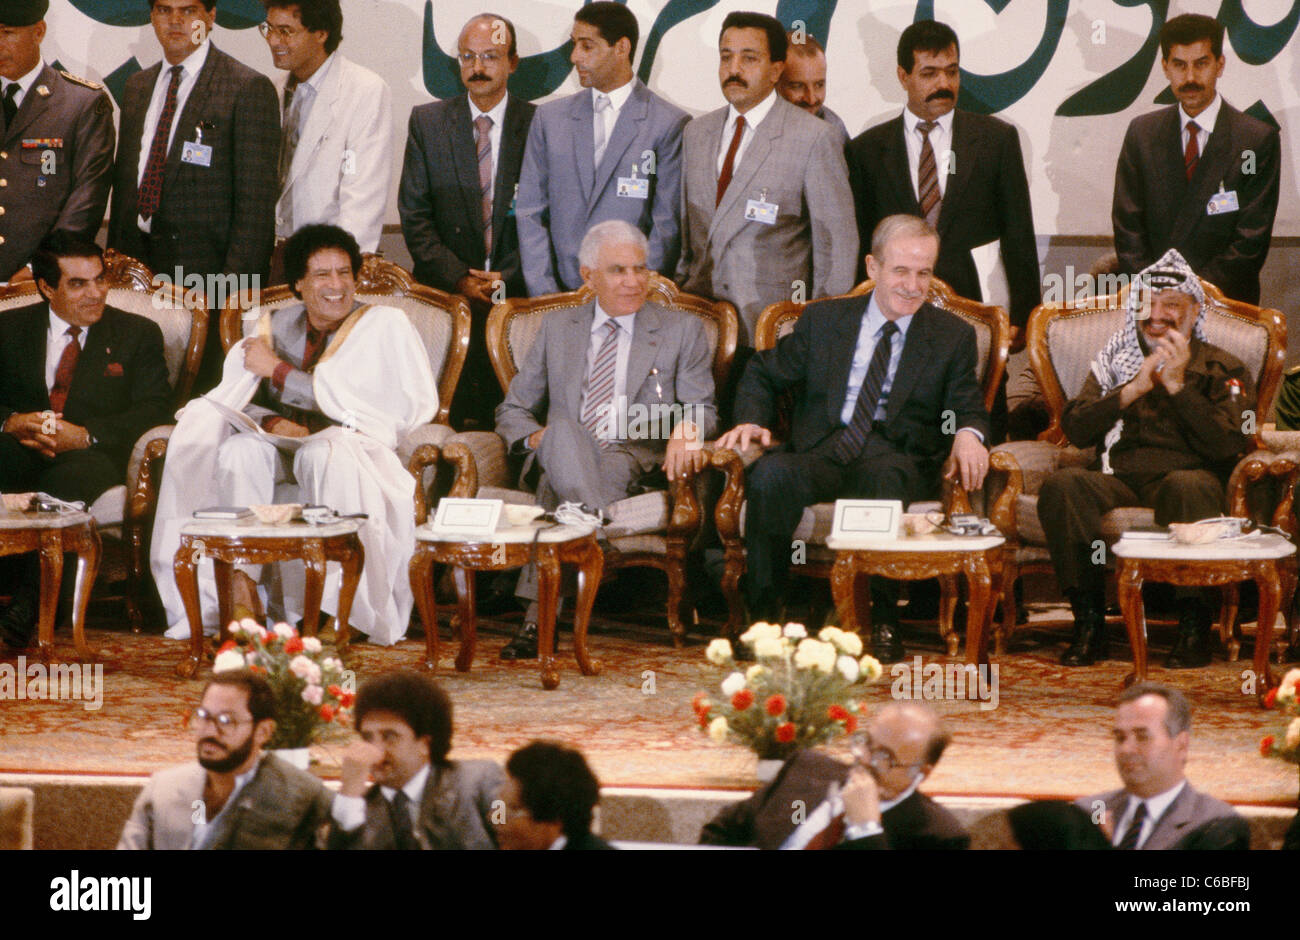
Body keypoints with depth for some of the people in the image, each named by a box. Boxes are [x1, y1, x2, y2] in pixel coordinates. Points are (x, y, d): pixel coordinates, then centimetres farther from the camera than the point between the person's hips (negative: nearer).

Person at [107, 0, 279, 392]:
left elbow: (256, 201, -9)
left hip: (206, 269, -6)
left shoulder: (249, 89, -5)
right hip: (136, 265, 6)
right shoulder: (138, 87, 17)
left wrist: (235, 286, -15)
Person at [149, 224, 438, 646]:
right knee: (239, 450, -30)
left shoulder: (385, 326, 3)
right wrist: (271, 422, -13)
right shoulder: (276, 325, 16)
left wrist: (278, 370, -6)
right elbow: (235, 397, 10)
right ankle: (242, 591, -36)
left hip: (352, 442, -4)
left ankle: (338, 608, -37)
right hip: (281, 447, 4)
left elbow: (351, 403, -9)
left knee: (324, 454, -39)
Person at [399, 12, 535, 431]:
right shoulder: (427, 122, 9)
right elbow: (414, 215, 4)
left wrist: (511, 281, -9)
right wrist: (459, 279, -6)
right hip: (447, 294, 1)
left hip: (518, 293, -1)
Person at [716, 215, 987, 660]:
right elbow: (764, 373, 21)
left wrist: (968, 434, -19)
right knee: (770, 473, -34)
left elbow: (967, 406, 7)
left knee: (887, 475, -40)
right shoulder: (824, 319, 16)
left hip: (897, 459, -1)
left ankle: (883, 620, -33)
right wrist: (752, 420, -1)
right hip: (821, 453, 1)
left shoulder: (953, 336, 14)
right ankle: (763, 613, -26)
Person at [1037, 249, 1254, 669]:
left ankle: (1194, 626, -29)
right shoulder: (1115, 360, 24)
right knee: (1061, 485, -29)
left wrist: (1178, 386, -6)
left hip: (1186, 475, -2)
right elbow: (1075, 429, 8)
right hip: (1117, 482, 3)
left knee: (1188, 487, -39)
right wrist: (1132, 389, -3)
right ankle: (1089, 622, -26)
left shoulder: (1225, 371, 14)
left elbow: (1228, 444, -3)